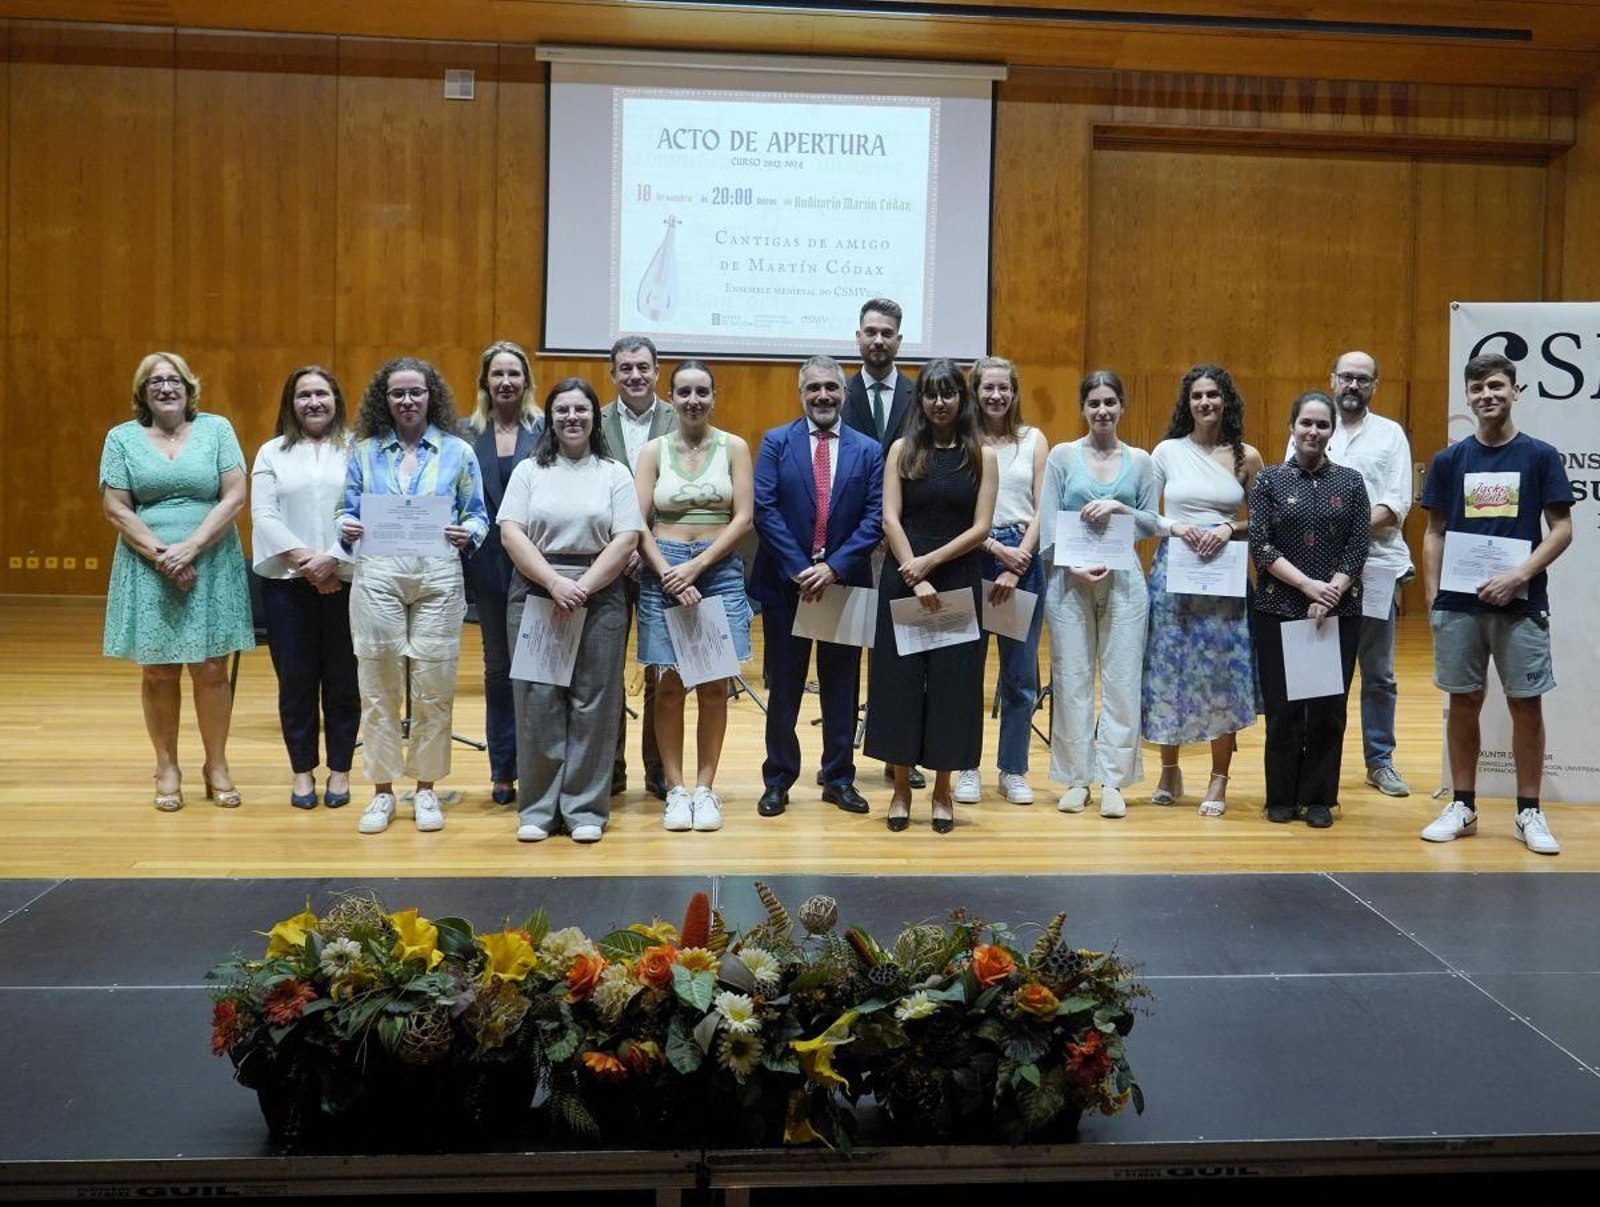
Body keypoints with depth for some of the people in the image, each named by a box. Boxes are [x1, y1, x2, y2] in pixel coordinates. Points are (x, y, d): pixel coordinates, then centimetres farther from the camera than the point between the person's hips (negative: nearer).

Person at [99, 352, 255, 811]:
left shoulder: (216, 429, 4)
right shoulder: (122, 438, 5)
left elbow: (234, 497, -4)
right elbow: (116, 508, 0)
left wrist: (191, 547, -13)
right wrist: (161, 556, -12)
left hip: (211, 569, 0)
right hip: (148, 572, 1)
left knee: (211, 671, 3)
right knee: (158, 673, 5)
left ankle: (217, 766, 14)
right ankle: (167, 768, 17)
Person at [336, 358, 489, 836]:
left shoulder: (458, 452, 9)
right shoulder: (365, 452, 13)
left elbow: (478, 515, 8)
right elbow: (347, 509, 13)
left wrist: (467, 533, -13)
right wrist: (346, 527, -9)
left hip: (438, 577, -1)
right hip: (378, 576, 1)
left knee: (434, 687, 0)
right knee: (378, 686, 3)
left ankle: (426, 789, 14)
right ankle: (382, 791, 14)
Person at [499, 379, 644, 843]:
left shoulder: (615, 474, 8)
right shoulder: (529, 471, 10)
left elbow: (626, 540, 0)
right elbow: (511, 533, -1)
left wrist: (583, 587, -12)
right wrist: (554, 583, -14)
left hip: (599, 598, 0)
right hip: (535, 595, 1)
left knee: (592, 704, 1)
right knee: (537, 703, 1)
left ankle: (586, 809, 8)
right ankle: (537, 809, 9)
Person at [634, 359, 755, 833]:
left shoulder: (733, 447, 4)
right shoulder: (654, 450, 6)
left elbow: (742, 518, -2)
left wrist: (696, 566, -11)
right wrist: (670, 574, -12)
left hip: (719, 570, 0)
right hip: (663, 571, 0)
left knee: (713, 687, 1)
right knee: (669, 687, 0)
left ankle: (704, 788, 10)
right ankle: (675, 789, 8)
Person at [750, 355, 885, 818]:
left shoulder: (869, 451, 4)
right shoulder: (776, 442, 1)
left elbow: (874, 519, -3)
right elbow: (765, 509, -7)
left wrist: (834, 567, -14)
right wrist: (800, 569, -14)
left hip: (845, 584, 1)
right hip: (786, 583, -1)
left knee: (841, 686, 8)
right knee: (784, 687, 6)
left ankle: (839, 778, 20)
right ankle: (778, 780, 16)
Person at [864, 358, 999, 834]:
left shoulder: (982, 455, 3)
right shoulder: (903, 450, 4)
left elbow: (981, 528, -3)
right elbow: (890, 518, -3)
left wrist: (930, 562, -13)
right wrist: (915, 578, -13)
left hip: (958, 580, 0)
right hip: (902, 579, 0)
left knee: (952, 682, 4)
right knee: (900, 677, 3)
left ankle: (942, 791, 15)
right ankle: (901, 788, 14)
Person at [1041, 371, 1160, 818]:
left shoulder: (1140, 461, 9)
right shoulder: (1062, 455, 4)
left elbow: (1152, 524, 8)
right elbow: (1048, 524, -1)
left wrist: (1120, 508, -11)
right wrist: (1074, 566, -14)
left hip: (1123, 580, 1)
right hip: (1070, 580, -1)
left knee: (1121, 680, 0)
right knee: (1072, 679, 1)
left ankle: (1113, 780, 7)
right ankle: (1076, 779, 11)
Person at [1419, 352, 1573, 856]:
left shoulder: (1540, 456, 1)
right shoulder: (1450, 459, 5)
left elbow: (1561, 529, -1)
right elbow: (1434, 533, 8)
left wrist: (1520, 575, -14)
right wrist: (1432, 597, 0)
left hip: (1520, 602, -1)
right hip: (1458, 604, 2)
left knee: (1526, 703, 3)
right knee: (1463, 702, 8)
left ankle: (1529, 813, 14)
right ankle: (1462, 806, 18)